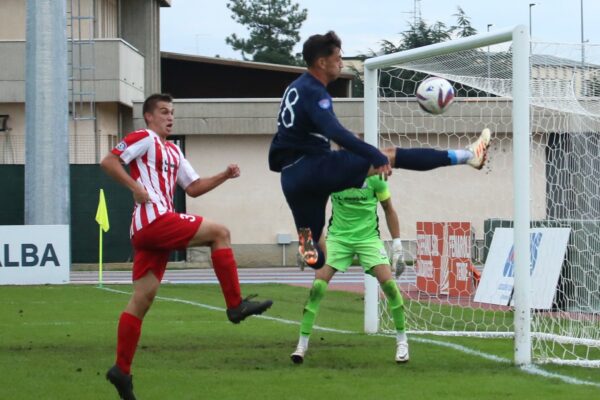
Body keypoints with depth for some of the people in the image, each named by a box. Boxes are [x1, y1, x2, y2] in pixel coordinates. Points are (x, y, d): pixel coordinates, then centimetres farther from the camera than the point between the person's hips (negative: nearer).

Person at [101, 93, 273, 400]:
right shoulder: (144, 139, -1)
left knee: (142, 299, 6)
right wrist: (135, 187, -18)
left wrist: (224, 176, 13)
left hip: (148, 232, 9)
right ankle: (236, 305, -9)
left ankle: (121, 370, 5)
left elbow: (193, 188, 25)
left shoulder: (174, 151, 27)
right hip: (154, 218, -9)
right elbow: (108, 162, -11)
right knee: (219, 232, -9)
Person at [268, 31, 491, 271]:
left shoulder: (295, 89, 19)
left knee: (315, 258, 12)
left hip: (291, 177, 9)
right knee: (390, 156, -6)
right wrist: (375, 156, -32)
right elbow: (335, 132, -27)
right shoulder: (313, 91, -11)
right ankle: (465, 156, -8)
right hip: (316, 167, -9)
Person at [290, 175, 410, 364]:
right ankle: (302, 344, -3)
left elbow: (388, 209, 3)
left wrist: (397, 243, 1)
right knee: (317, 286, -14)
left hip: (368, 237, -1)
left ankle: (402, 340, 3)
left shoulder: (373, 177, -9)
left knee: (388, 283, -16)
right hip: (338, 237, 1)